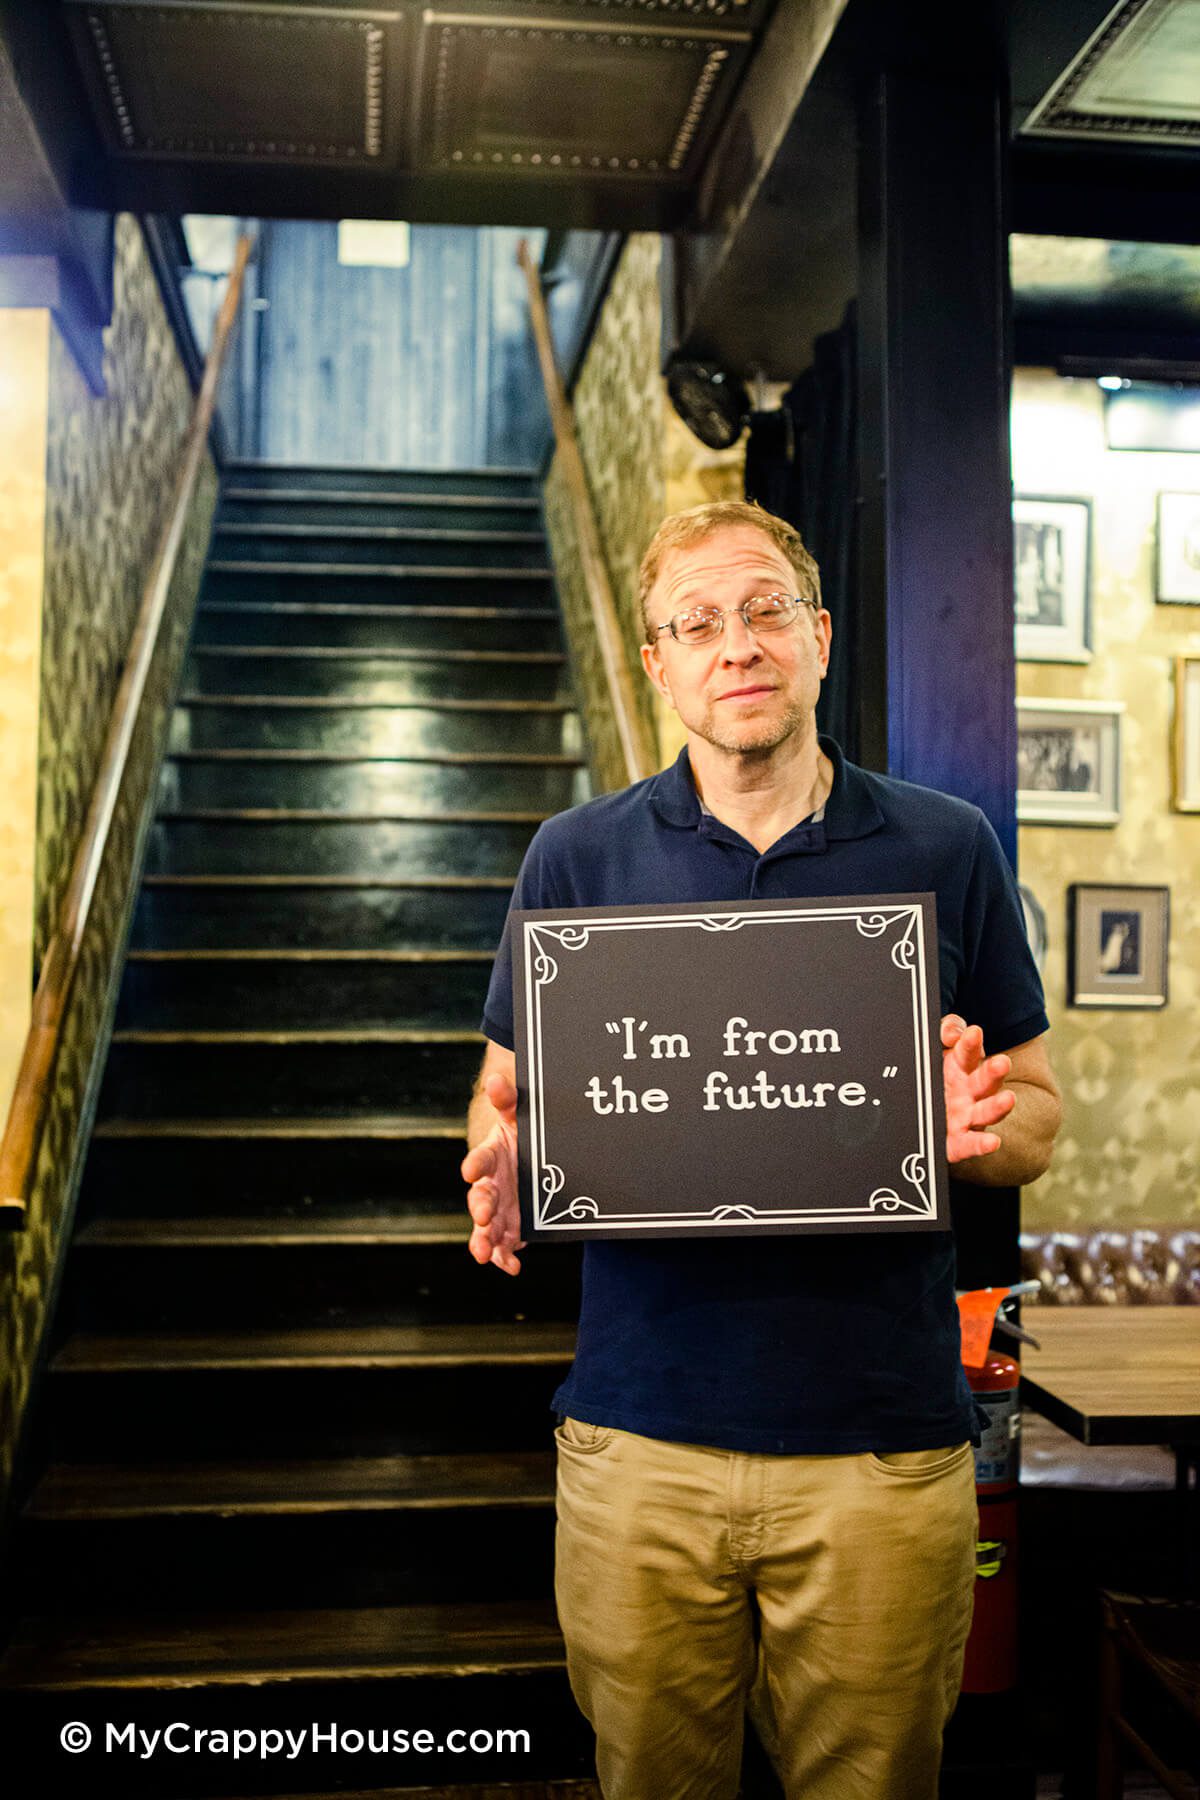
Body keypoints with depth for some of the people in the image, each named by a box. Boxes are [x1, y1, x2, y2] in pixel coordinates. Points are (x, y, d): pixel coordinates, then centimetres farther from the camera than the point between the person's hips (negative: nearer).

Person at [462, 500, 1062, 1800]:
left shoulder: (947, 849, 3)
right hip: (640, 1429, 1)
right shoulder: (578, 855, 4)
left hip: (885, 1437, 0)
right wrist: (504, 1162, -13)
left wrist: (982, 1127, -15)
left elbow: (1036, 1112, 7)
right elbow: (508, 1093, 9)